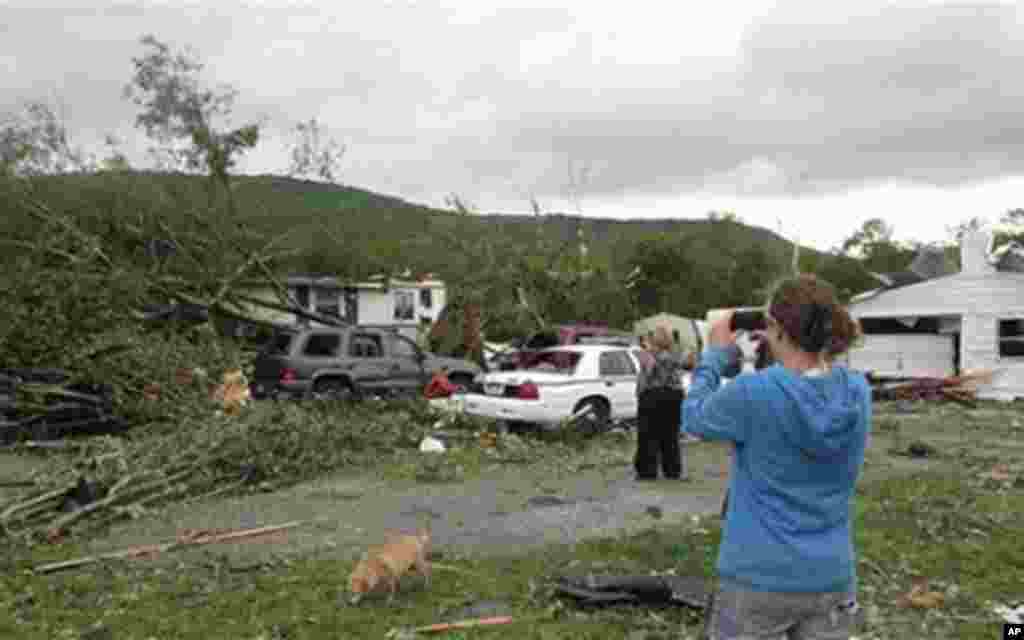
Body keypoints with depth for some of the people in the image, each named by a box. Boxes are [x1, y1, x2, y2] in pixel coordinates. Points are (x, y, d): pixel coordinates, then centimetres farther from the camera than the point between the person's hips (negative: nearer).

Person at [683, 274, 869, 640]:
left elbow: (693, 418, -1)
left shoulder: (753, 393, -21)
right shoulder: (857, 392, -6)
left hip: (759, 577, -4)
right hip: (832, 577, 4)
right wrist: (783, 356, 8)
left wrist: (717, 355, 8)